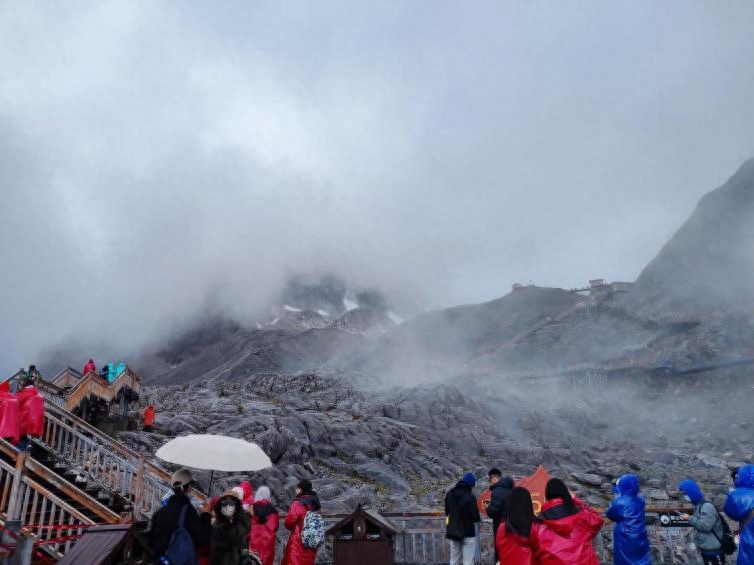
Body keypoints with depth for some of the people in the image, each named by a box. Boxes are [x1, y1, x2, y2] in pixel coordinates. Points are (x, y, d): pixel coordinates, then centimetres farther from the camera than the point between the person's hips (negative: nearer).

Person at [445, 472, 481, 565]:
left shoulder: (449, 494, 2)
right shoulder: (470, 496, -19)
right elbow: (475, 516, -16)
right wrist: (476, 519, 4)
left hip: (452, 532, 6)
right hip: (468, 532, -6)